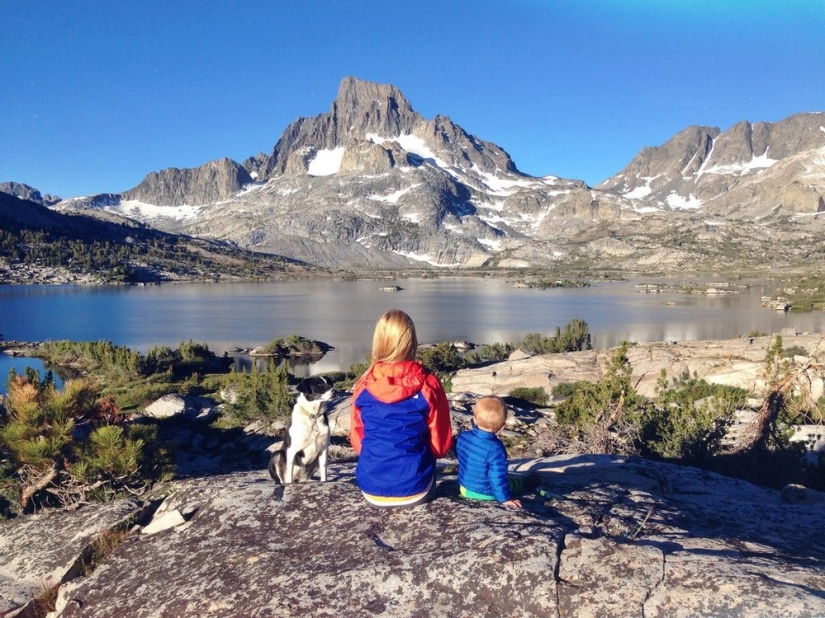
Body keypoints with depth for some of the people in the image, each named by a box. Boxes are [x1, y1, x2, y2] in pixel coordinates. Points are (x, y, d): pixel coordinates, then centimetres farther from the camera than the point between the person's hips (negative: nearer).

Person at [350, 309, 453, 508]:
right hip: (414, 490, -1)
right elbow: (441, 443, -2)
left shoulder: (363, 386, -6)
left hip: (372, 490, 1)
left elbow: (357, 440, 6)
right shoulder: (429, 385, -11)